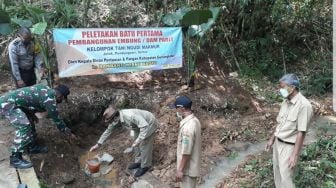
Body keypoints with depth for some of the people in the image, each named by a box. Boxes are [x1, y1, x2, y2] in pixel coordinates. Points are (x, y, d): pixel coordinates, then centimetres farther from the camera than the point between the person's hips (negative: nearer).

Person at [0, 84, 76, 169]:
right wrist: (69, 134, 3)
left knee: (26, 124, 19)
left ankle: (31, 147, 30)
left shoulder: (46, 89, 11)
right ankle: (15, 159, -9)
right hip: (7, 104, -11)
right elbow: (57, 119, -9)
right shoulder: (49, 99, -16)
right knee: (23, 126, -18)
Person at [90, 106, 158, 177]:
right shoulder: (116, 118, -14)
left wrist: (136, 143, -41)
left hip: (149, 125, -8)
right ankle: (139, 161, 39)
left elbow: (145, 127, -41)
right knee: (137, 145, 18)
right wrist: (98, 144, 1)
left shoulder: (130, 116, -41)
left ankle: (145, 166, 23)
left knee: (144, 146, 1)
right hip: (140, 125, 8)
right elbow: (108, 130, 0)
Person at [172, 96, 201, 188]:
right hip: (191, 165, 9)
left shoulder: (188, 127, -31)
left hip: (188, 168, -9)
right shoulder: (194, 120, 0)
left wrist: (180, 170, -18)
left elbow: (186, 152, -27)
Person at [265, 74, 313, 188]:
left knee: (285, 178, -4)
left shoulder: (304, 105, -23)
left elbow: (301, 133, -22)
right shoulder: (286, 102, 3)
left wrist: (295, 155, -22)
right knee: (277, 173, 19)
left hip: (289, 146, -8)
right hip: (278, 143, 8)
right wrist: (272, 139, 18)